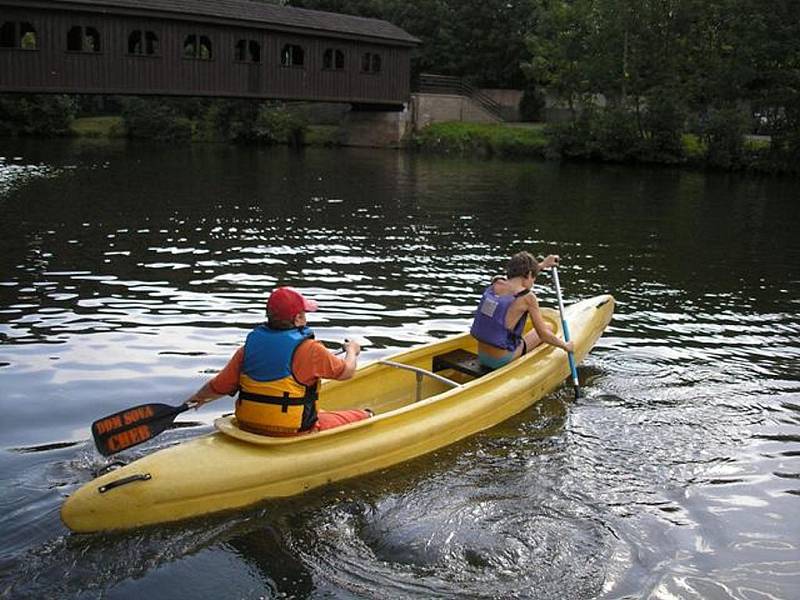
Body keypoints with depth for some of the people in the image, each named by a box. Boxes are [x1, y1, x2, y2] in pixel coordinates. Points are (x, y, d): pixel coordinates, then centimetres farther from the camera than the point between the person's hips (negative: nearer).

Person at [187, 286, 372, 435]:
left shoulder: (249, 346, -3)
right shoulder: (309, 349, -16)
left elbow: (218, 387, 2)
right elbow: (346, 371, -1)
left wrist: (198, 397, 24)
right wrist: (352, 351, 21)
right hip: (293, 432, -7)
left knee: (320, 412, 33)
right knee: (364, 417, 7)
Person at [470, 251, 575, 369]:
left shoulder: (496, 283, 1)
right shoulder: (527, 298, -15)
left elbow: (519, 276, 25)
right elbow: (543, 334, -8)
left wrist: (542, 264, 34)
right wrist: (565, 346, 9)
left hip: (481, 356, 6)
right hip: (502, 360, -6)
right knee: (548, 328, 16)